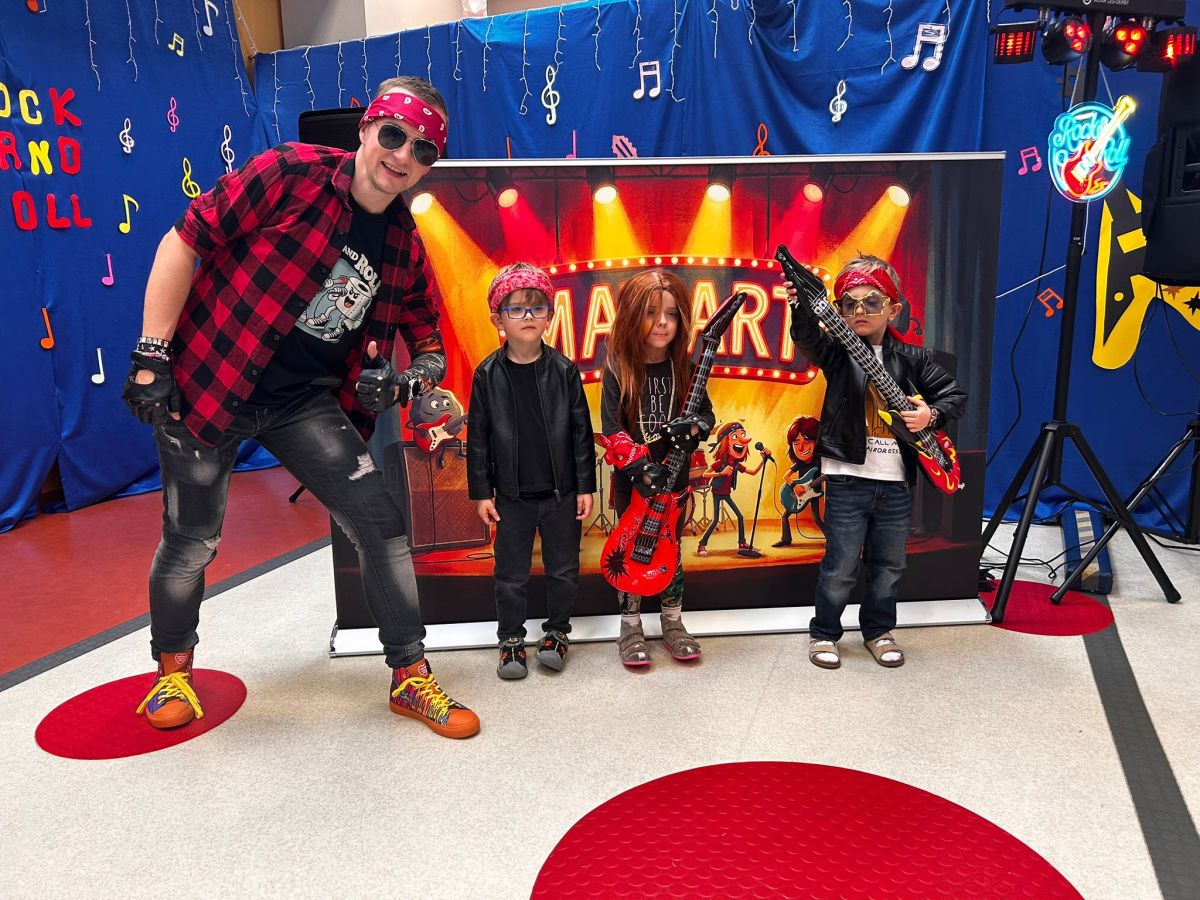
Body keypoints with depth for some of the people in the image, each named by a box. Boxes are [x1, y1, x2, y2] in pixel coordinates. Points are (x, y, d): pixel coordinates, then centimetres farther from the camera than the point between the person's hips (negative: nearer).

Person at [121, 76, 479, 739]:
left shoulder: (404, 247, 2)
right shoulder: (291, 174, -14)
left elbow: (422, 331, 15)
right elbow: (185, 243, -13)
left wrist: (421, 369, -9)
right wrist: (151, 355, -15)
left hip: (306, 402, 4)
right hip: (205, 381, -4)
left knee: (381, 523, -5)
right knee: (192, 540, 6)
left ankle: (410, 677, 10)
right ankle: (172, 668, 36)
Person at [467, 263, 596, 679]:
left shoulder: (564, 371, -4)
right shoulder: (487, 375, -4)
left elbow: (582, 432, 0)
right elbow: (478, 438, 0)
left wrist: (585, 485, -1)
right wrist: (481, 492, -1)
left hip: (562, 492, 1)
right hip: (512, 495, 0)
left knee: (564, 569, 12)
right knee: (511, 573, 9)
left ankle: (556, 631, 31)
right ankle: (511, 639, 26)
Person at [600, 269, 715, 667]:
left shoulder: (685, 368, -2)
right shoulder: (618, 369, -10)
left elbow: (707, 414, 3)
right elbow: (610, 430, -13)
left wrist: (693, 427, -20)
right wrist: (639, 465, -25)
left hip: (674, 476, 2)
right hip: (631, 480, -2)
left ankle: (673, 624, 27)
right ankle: (630, 630, 20)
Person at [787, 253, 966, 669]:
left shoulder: (912, 357, 6)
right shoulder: (837, 351, -1)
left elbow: (955, 394, 9)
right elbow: (809, 337, -23)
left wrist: (932, 415, -12)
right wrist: (801, 304, -43)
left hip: (897, 481, 3)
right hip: (848, 478, -3)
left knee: (888, 565, 15)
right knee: (840, 565, 1)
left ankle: (878, 630, 33)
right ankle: (824, 632, 20)